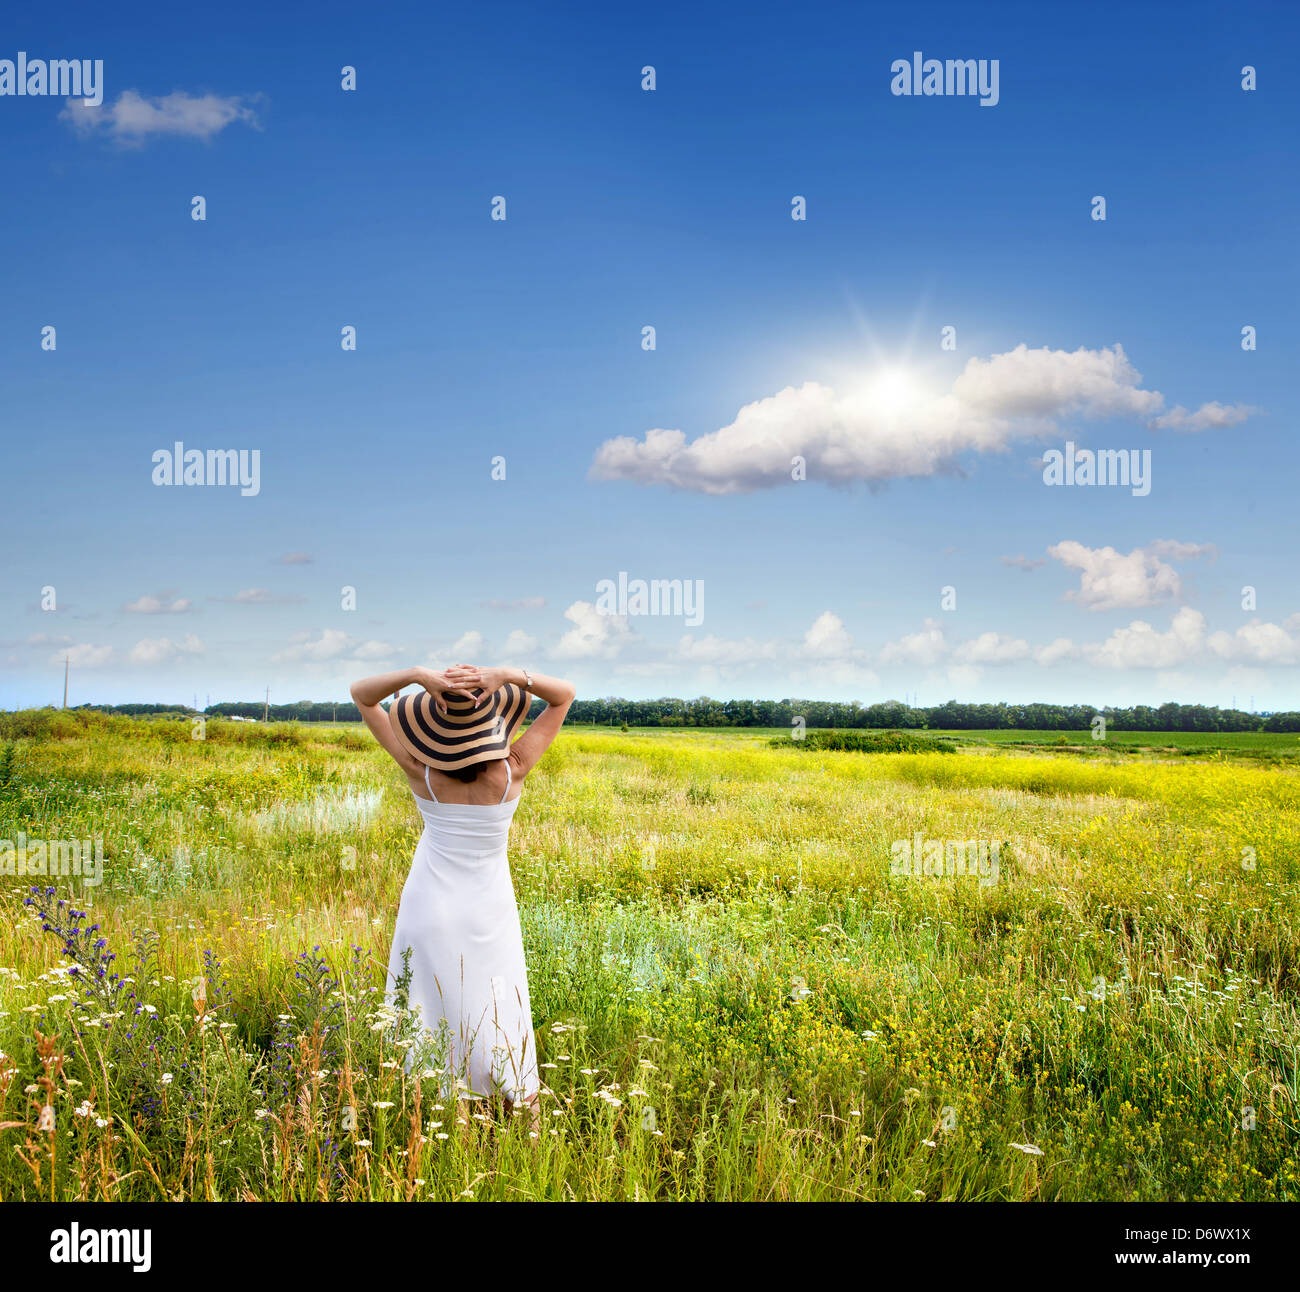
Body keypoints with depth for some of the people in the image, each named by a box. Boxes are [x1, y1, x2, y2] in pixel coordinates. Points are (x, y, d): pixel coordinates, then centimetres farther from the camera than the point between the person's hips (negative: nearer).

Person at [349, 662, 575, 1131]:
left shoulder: (420, 771, -18)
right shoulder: (511, 771, -19)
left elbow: (361, 694, -12)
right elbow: (565, 695, -11)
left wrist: (417, 675, -30)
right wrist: (507, 676, -28)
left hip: (430, 910, 0)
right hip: (491, 911, 0)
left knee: (424, 1021, 11)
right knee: (498, 1019, 12)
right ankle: (528, 1120, 18)